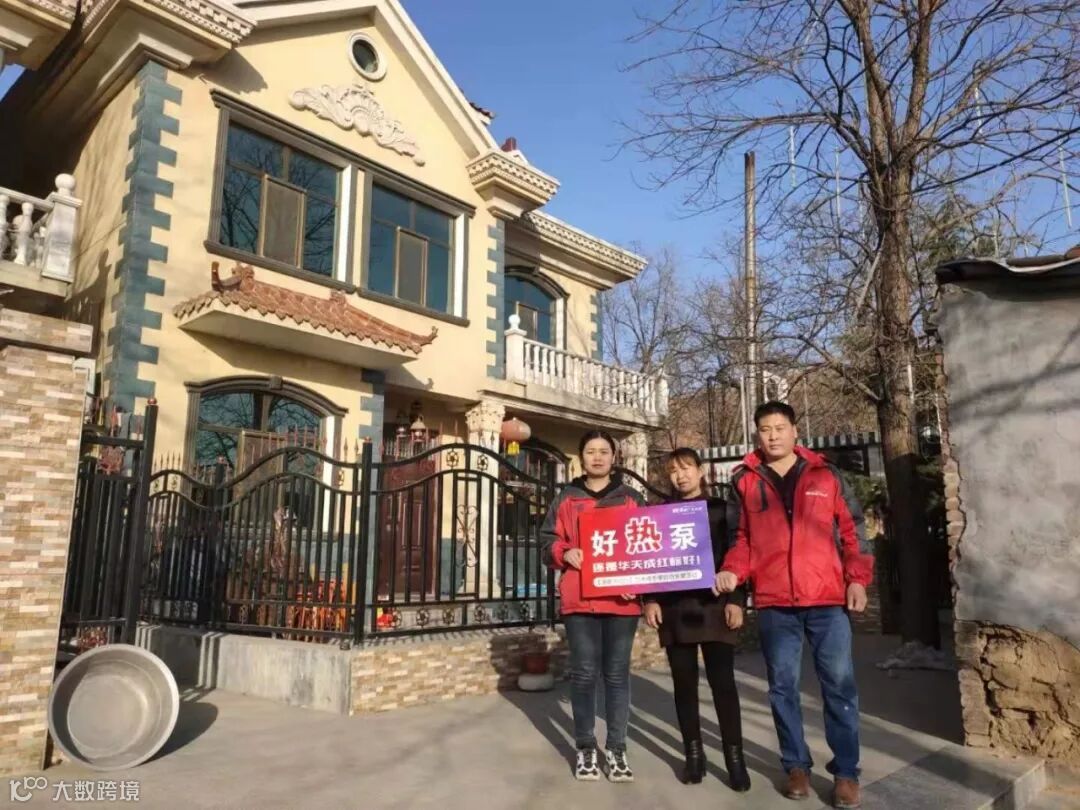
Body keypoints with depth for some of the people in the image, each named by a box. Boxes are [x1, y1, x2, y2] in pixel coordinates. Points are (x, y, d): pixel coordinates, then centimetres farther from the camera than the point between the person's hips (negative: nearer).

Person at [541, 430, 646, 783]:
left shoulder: (632, 498, 10)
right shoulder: (567, 498, 9)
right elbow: (548, 540, 9)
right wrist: (566, 554, -11)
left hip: (622, 599, 1)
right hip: (579, 598, 0)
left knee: (617, 673, 6)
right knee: (584, 673, 3)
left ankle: (616, 749, 18)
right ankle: (585, 748, 18)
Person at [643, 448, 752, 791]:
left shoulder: (720, 509, 6)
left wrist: (736, 600, -6)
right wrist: (650, 599, -2)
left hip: (714, 606, -2)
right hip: (674, 609, 2)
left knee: (723, 681, -2)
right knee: (684, 683, 7)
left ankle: (734, 756, 8)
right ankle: (694, 753, 17)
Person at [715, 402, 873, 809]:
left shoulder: (825, 474, 6)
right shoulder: (745, 481, 6)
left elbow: (852, 529, 8)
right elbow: (743, 539, 10)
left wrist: (858, 578, -1)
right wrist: (732, 571, -7)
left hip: (827, 598, 0)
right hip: (773, 603, 1)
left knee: (839, 684, 4)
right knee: (782, 686, 8)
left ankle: (845, 771, 17)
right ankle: (796, 765, 24)